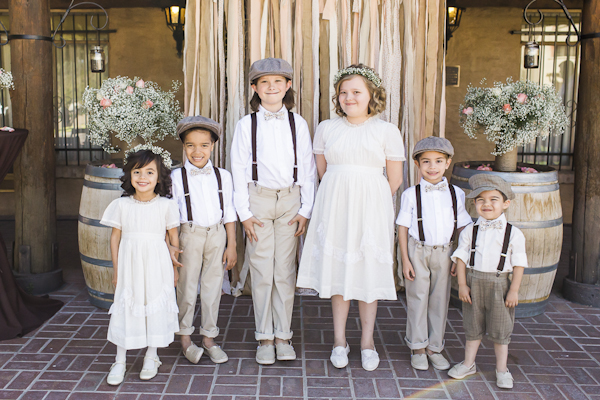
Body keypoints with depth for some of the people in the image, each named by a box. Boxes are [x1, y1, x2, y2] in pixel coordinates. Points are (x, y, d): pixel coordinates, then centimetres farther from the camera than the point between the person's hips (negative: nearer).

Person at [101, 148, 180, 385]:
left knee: (155, 308, 8)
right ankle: (120, 361, 19)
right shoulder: (121, 205, -1)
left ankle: (151, 357, 27)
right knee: (125, 310, 5)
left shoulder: (166, 205, -5)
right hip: (129, 265, 1)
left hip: (157, 266, -1)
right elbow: (115, 237, 5)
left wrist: (175, 268, 4)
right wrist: (116, 269, 6)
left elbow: (174, 237, 2)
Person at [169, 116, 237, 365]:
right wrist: (170, 245, -10)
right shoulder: (177, 177, -4)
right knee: (187, 286, 7)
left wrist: (231, 245, 4)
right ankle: (185, 338, 24)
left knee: (212, 286, 10)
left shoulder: (223, 176, 3)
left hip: (217, 235, 2)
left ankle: (208, 337, 25)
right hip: (190, 235, -2)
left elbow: (229, 213, 6)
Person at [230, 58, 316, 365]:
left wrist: (305, 210, 1)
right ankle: (264, 338, 15)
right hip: (258, 199, -1)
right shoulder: (246, 125, 2)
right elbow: (238, 170, 1)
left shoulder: (298, 123, 6)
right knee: (261, 270, 2)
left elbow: (307, 167, 6)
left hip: (290, 200, 1)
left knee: (285, 271, 5)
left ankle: (283, 336, 17)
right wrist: (244, 213, -4)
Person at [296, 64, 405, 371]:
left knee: (368, 270, 4)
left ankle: (367, 341, 19)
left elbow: (395, 180, 4)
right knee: (337, 268, 6)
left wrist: (366, 198, 7)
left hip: (371, 206, -1)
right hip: (334, 205, 2)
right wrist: (339, 196, 9)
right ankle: (339, 340, 19)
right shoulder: (326, 128, 7)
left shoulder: (387, 131, 2)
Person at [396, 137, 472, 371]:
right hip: (418, 252, -2)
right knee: (417, 299, 6)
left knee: (440, 300, 10)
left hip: (444, 253, 2)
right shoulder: (411, 195, -6)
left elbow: (462, 228, 7)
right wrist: (405, 260, -7)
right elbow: (403, 228, -4)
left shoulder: (456, 194, 1)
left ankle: (435, 347, 25)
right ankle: (418, 348, 21)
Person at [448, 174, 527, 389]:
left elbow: (519, 264, -4)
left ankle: (501, 369, 26)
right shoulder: (469, 231, 0)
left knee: (500, 329, 9)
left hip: (499, 284, -2)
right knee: (473, 326, 15)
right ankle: (468, 364, 30)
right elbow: (461, 258, 0)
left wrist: (514, 290, -8)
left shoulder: (514, 234, -5)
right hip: (474, 282, 2)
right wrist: (462, 284, -6)